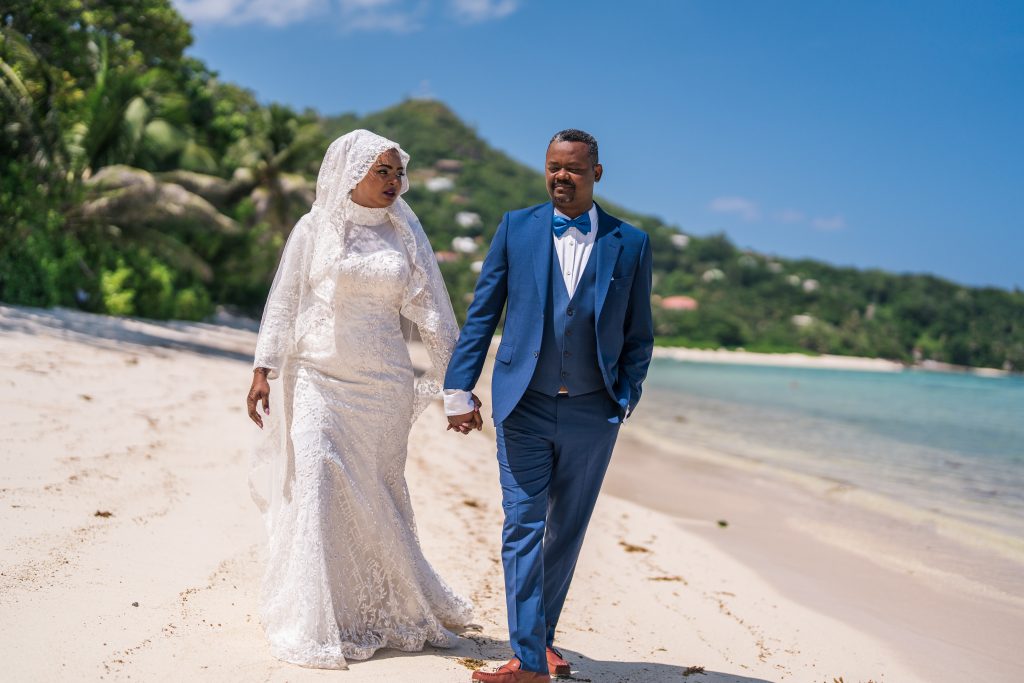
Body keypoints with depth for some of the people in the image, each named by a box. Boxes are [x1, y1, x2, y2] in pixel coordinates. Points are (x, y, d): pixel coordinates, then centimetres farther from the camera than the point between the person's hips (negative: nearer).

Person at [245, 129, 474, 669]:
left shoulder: (405, 235, 8)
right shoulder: (316, 228, 2)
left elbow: (431, 310, 7)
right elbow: (283, 303, 2)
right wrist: (262, 372, -5)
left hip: (385, 383, 2)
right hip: (320, 378, -2)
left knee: (376, 497, 8)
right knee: (316, 487, -7)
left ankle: (382, 611, 25)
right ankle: (315, 621, 3)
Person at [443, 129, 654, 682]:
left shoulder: (630, 244, 1)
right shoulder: (516, 228, 2)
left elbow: (639, 336, 7)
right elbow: (481, 314, 3)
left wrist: (625, 399, -2)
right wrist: (459, 388, -1)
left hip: (591, 411, 1)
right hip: (524, 406, -1)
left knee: (567, 531, 12)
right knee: (523, 526, -4)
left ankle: (543, 634, 31)